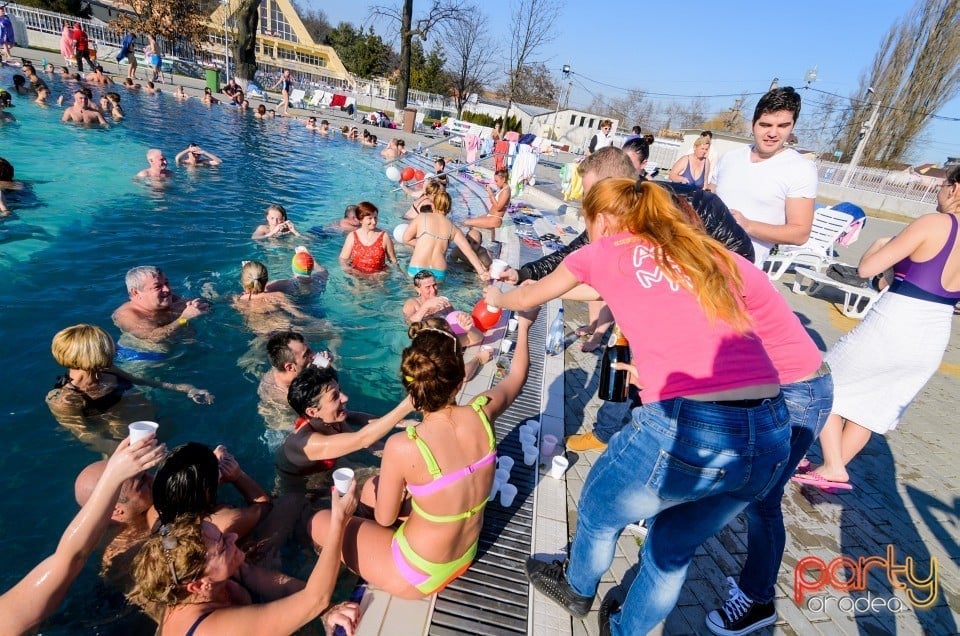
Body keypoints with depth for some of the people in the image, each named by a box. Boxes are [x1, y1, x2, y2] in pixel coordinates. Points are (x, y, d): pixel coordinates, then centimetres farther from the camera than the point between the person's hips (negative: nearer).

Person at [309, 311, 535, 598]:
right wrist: (523, 325, 15)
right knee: (371, 488, 22)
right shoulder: (483, 413, -21)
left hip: (417, 577, -5)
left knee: (320, 521, 13)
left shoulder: (403, 446, -33)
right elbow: (516, 375, 1)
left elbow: (384, 518, -15)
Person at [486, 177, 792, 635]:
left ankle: (577, 591, 57)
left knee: (599, 513, 27)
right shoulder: (717, 257, 18)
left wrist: (498, 298, 47)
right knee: (673, 549, 29)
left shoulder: (603, 253, 9)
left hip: (683, 429, -5)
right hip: (771, 435, 6)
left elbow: (529, 298, 24)